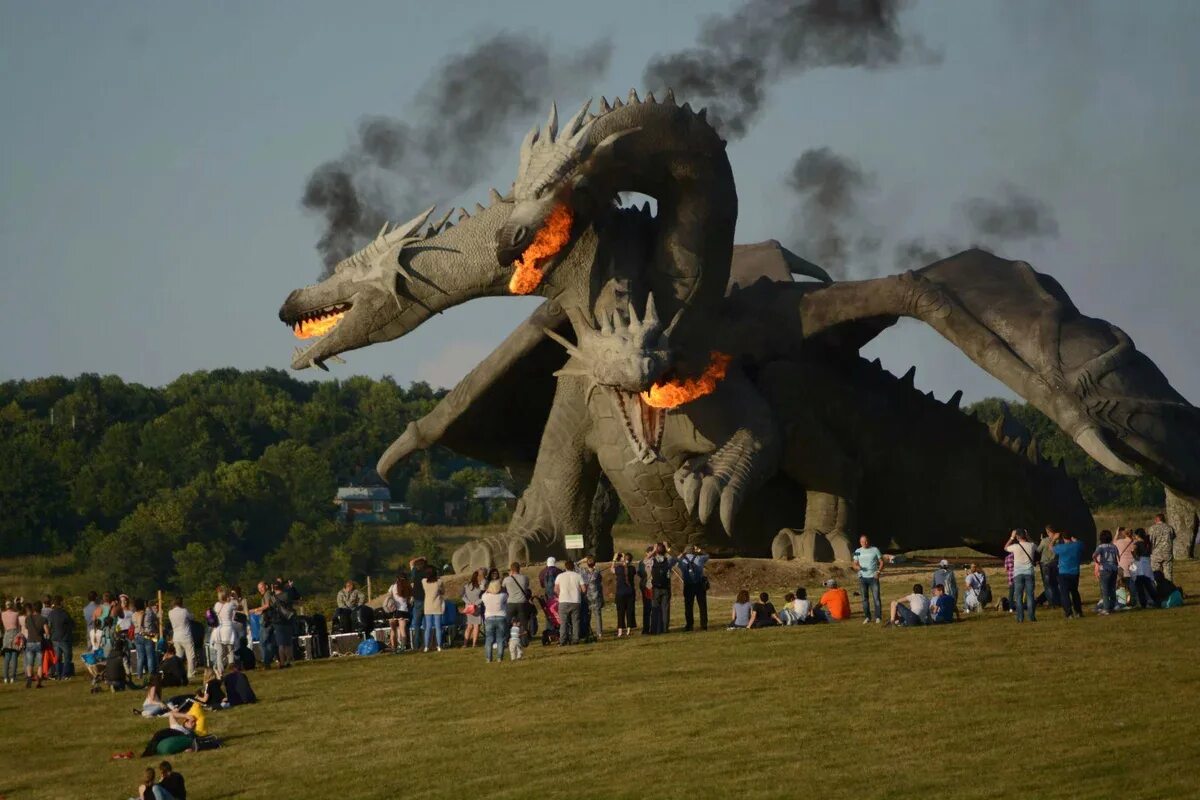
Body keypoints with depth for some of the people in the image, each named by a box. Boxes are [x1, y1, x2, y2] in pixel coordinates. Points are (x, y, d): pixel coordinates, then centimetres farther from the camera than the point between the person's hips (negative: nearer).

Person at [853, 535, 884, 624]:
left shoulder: (875, 550, 2)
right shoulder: (857, 552, 8)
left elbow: (881, 562, 3)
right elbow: (855, 564, 9)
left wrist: (878, 571, -12)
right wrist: (858, 567, -15)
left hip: (873, 577, -2)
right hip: (862, 577, 2)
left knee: (876, 598, -5)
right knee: (865, 598, 4)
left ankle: (878, 617, 0)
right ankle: (867, 617, 12)